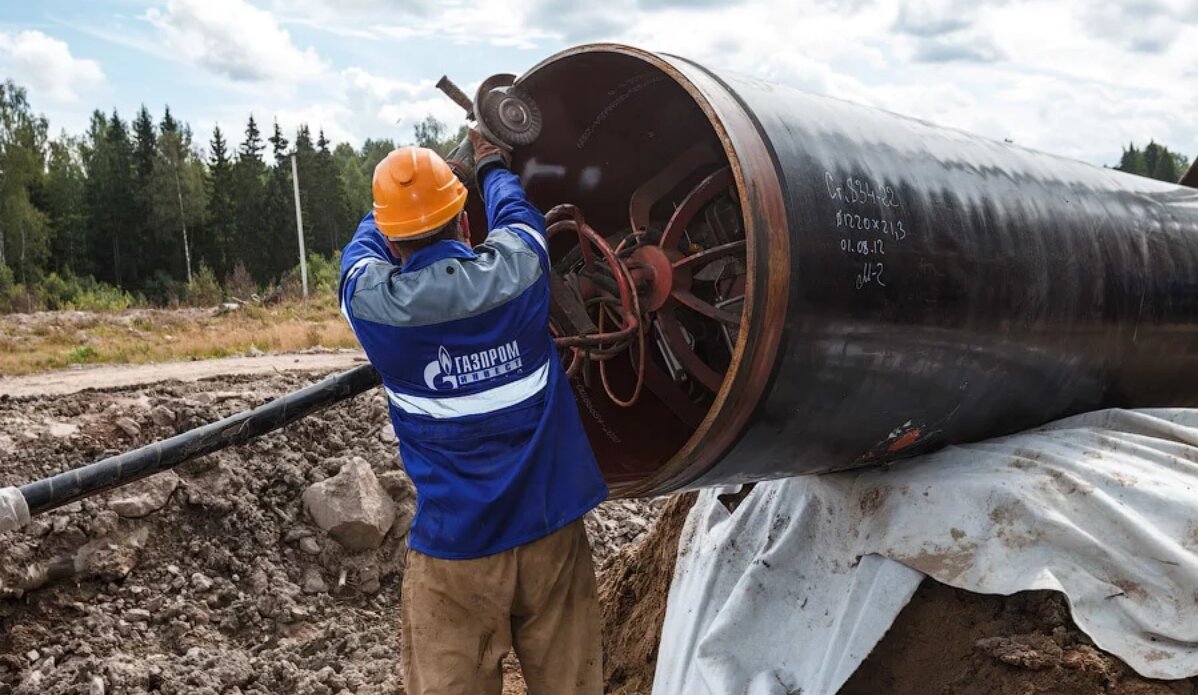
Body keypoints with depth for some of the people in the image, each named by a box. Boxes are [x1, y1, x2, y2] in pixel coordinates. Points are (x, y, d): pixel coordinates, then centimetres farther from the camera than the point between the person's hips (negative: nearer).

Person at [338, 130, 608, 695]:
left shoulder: (369, 298, -10)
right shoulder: (515, 267, -10)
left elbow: (371, 234, 13)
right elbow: (514, 210, 15)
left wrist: (451, 166, 28)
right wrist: (491, 164, 36)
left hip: (454, 546, -1)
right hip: (552, 528, 1)